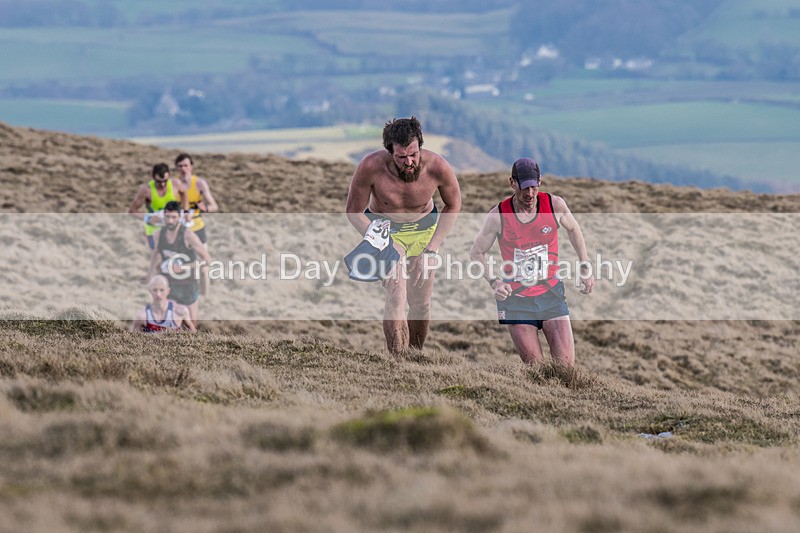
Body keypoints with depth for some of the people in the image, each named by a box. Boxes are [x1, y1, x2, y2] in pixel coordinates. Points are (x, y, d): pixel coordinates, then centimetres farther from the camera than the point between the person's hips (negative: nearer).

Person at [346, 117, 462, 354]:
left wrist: (432, 248, -11)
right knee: (396, 297, -20)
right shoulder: (371, 167, -32)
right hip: (383, 228, -2)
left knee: (421, 303, 7)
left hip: (425, 228, 2)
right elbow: (354, 212, -14)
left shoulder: (438, 167, -27)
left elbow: (453, 205, -4)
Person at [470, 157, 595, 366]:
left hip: (551, 294, 1)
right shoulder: (498, 216, -10)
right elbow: (476, 253, 2)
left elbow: (573, 229, 16)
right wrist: (493, 282, -14)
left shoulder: (555, 205, -6)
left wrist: (585, 268, 12)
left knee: (566, 365, -8)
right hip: (516, 300, -1)